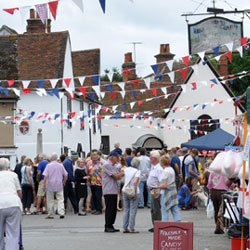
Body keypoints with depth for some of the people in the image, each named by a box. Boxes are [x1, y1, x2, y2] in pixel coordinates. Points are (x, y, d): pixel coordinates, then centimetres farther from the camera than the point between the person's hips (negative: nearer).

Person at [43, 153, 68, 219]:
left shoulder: (49, 165, -6)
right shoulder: (61, 165, 2)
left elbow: (45, 176, -11)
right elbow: (66, 175, 6)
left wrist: (44, 185, -7)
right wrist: (64, 182, 20)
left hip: (50, 185, -2)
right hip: (59, 186, 2)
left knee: (50, 200, 8)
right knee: (60, 199, 2)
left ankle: (50, 215, 12)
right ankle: (61, 213, -13)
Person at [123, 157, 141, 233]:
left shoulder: (127, 169, 7)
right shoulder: (137, 171, -10)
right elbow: (135, 182, -21)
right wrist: (135, 193, -18)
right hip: (133, 192, -6)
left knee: (126, 210, 11)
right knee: (133, 211, -1)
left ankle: (125, 228, 11)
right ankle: (132, 228, -2)